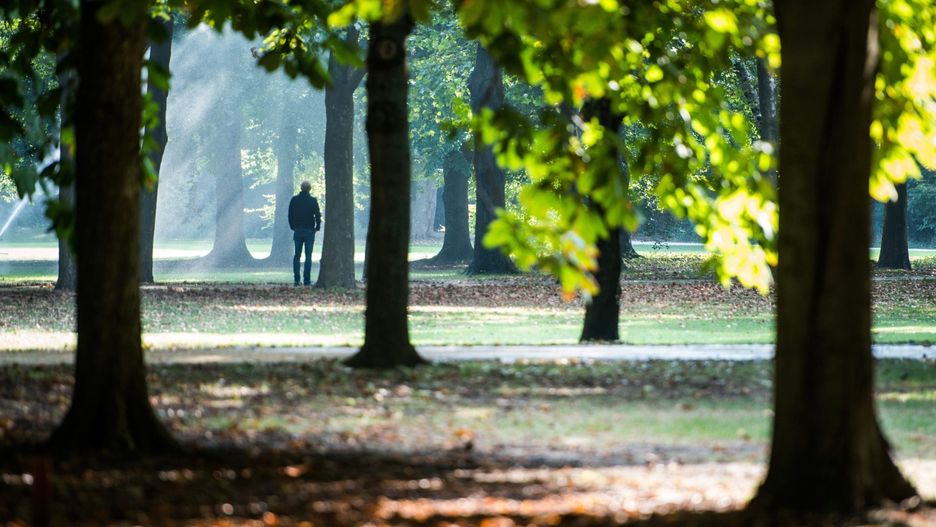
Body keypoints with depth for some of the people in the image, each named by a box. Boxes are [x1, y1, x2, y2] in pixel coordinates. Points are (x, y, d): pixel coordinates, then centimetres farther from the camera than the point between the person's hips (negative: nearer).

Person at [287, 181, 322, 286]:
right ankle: (307, 280, -5)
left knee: (297, 255, 8)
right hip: (309, 230, -2)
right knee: (308, 256, 0)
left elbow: (290, 215, 6)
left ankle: (296, 279, 2)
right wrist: (317, 227, 7)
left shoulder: (294, 200, 2)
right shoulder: (313, 201, -8)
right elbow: (317, 215, -7)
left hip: (297, 231, 2)